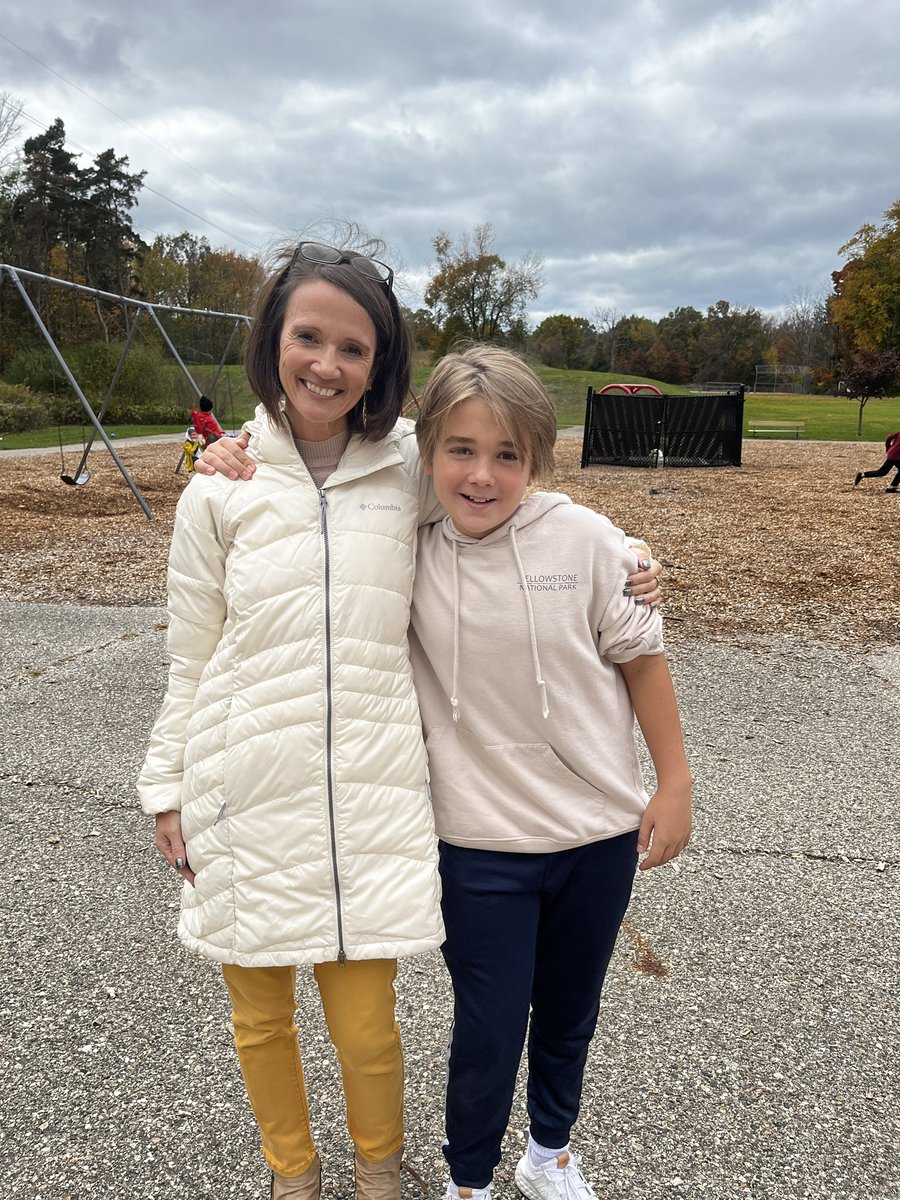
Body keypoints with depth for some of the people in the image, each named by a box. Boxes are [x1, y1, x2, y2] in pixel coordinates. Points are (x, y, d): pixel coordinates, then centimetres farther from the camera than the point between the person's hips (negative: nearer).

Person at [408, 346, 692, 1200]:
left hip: (599, 835, 1)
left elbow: (639, 656, -4)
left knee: (569, 1013, 22)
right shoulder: (406, 551, -11)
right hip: (480, 845, -1)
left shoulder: (584, 539, -13)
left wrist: (674, 784, 0)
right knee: (488, 1031, 10)